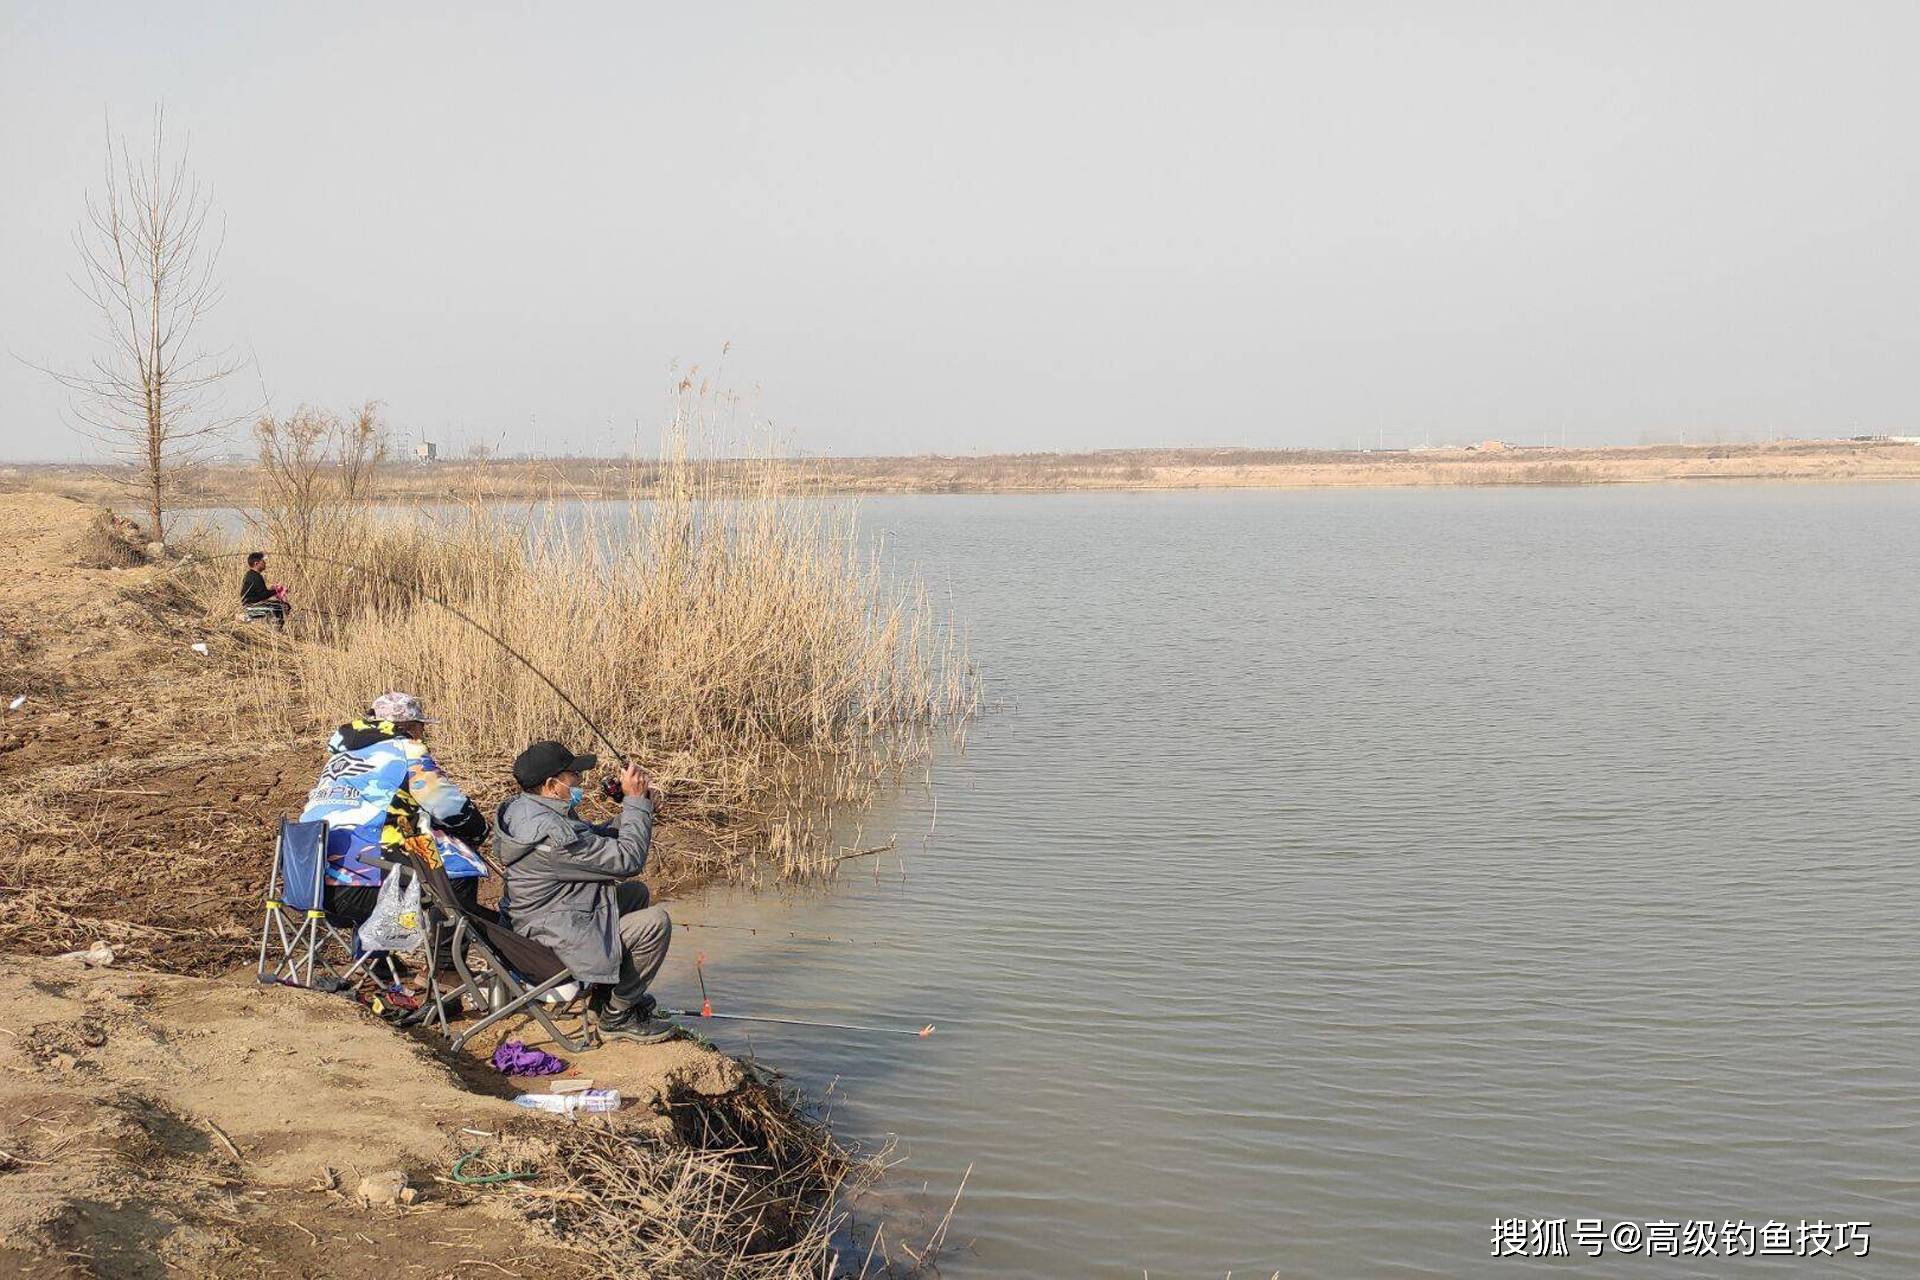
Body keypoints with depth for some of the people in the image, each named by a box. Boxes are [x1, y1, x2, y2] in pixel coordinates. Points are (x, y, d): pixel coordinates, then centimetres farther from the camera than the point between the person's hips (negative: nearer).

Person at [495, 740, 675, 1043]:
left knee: (637, 893, 21)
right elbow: (628, 860, -25)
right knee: (655, 922, -14)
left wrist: (630, 809, -1)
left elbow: (594, 841, 14)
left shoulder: (519, 808, 2)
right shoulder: (552, 832, -31)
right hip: (554, 944, -11)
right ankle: (617, 1016, 3)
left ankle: (611, 989, 31)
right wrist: (636, 802, -15)